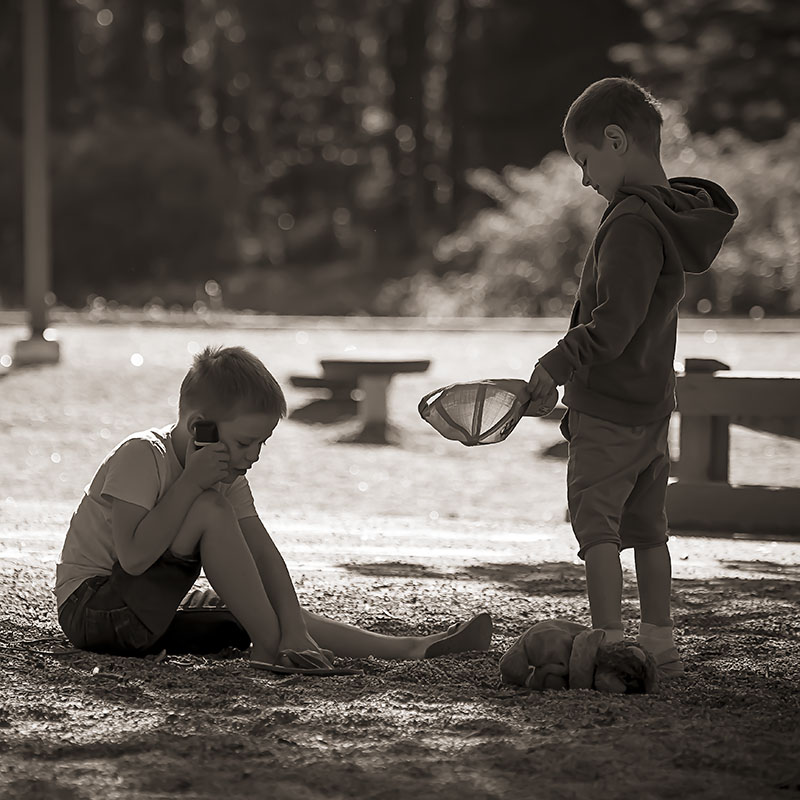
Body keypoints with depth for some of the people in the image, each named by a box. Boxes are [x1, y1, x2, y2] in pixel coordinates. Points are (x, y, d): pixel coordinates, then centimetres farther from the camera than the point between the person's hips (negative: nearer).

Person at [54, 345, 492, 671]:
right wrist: (191, 483, -29)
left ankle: (410, 648, 1)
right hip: (89, 606, -8)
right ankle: (268, 647, -20)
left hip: (152, 617, 8)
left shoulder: (226, 476, 5)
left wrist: (295, 631, -16)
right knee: (210, 510, -24)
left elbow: (265, 557, -2)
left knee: (289, 617, -2)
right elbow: (133, 558, -30)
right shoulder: (141, 457, -20)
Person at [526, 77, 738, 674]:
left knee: (596, 524, -3)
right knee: (648, 528, 15)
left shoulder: (632, 222, -20)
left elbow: (612, 323, -25)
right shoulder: (674, 213, 10)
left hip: (608, 411, -9)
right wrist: (576, 368, 20)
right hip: (655, 401, 9)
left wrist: (557, 365, -15)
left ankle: (610, 642, -4)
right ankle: (660, 643, 20)